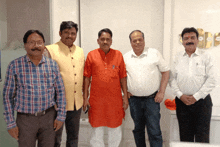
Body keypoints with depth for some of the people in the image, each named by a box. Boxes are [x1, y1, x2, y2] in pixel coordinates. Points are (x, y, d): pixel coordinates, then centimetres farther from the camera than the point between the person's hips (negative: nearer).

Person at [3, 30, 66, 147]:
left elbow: (60, 92, 5)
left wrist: (61, 116, 2)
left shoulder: (52, 65, 1)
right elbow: (7, 96, -2)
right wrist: (10, 123, -3)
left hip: (48, 117, 2)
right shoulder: (15, 66, -5)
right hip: (25, 119, -2)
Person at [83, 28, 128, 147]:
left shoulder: (118, 55, 3)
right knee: (97, 130, 11)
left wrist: (125, 97, 3)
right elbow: (87, 78, 2)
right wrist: (85, 98, -1)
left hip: (115, 99, 1)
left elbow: (123, 77, 5)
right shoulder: (91, 55, 0)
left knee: (115, 130, 13)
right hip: (96, 100, -1)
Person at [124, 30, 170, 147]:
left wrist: (161, 92, -6)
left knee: (154, 131, -2)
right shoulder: (126, 57, 5)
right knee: (138, 129, 16)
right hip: (134, 99, 3)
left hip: (152, 98, -3)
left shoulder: (154, 53, -2)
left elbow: (165, 72, 0)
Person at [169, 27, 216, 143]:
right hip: (182, 101, 2)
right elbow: (172, 79, 6)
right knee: (185, 136, 10)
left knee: (202, 137, 1)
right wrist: (180, 95, -7)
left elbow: (211, 80, -4)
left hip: (201, 101, -2)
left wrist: (196, 97, -11)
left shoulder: (205, 57, 3)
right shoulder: (178, 58, 9)